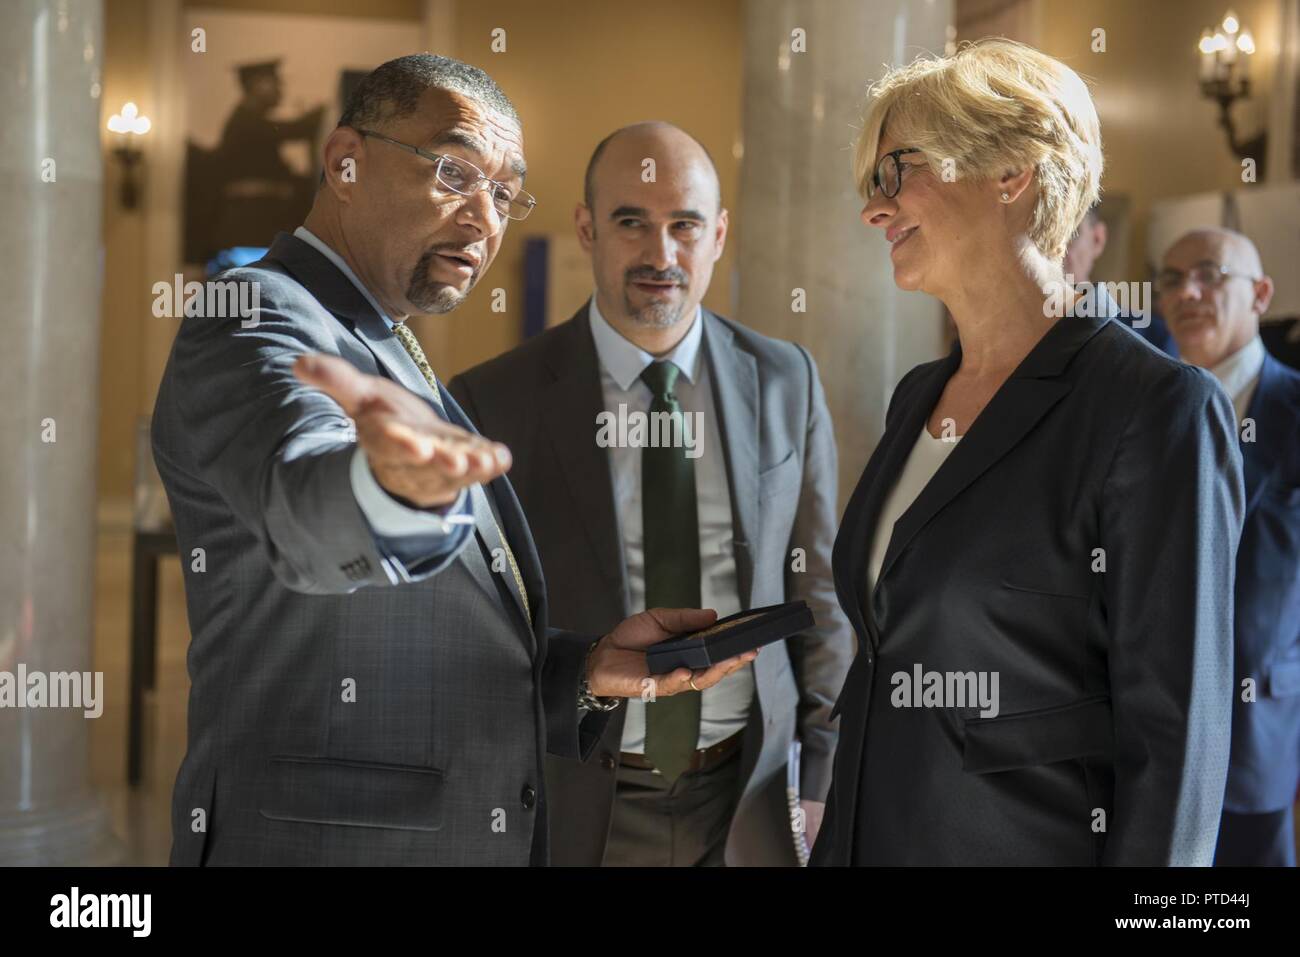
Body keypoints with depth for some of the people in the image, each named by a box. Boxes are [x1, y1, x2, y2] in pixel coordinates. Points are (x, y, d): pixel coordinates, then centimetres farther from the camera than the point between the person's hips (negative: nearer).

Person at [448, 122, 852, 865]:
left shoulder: (787, 383, -1)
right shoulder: (493, 405, -9)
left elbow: (818, 592, 5)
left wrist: (822, 785, 3)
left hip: (750, 802, 2)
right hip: (573, 805, -2)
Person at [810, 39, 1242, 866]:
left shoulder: (1155, 408, -15)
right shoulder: (917, 398, 8)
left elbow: (1172, 742, -17)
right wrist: (833, 842, 13)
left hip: (1029, 839, -7)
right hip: (874, 831, 7)